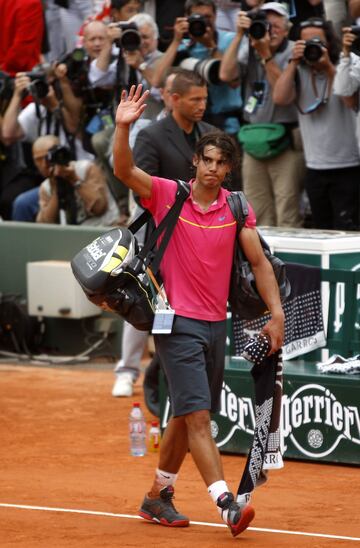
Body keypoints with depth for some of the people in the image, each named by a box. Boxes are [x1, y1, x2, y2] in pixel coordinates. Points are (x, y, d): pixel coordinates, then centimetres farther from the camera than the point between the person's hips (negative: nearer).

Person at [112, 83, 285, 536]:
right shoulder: (167, 195, -5)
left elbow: (259, 262, 6)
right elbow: (125, 170, -19)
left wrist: (276, 313, -3)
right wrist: (123, 127, -35)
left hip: (216, 324, 5)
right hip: (178, 323, -5)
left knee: (185, 417, 13)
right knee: (197, 414, -13)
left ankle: (158, 496, 27)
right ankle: (226, 504, -21)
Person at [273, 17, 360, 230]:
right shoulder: (299, 73, 5)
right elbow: (280, 98, -9)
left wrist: (329, 67, -19)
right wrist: (294, 62, -11)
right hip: (316, 169, 4)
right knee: (323, 231, 10)